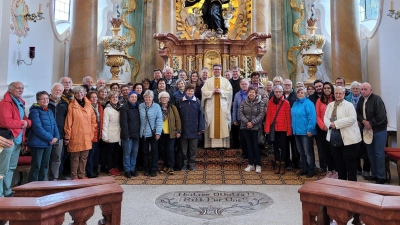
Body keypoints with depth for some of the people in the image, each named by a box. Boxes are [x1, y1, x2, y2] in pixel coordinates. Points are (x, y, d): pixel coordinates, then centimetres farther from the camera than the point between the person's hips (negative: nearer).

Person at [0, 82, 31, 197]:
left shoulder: (20, 103, 16)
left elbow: (26, 120, 18)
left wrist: (27, 122, -5)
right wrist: (21, 123, -10)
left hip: (18, 139, 9)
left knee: (11, 168, 17)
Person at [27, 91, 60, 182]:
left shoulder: (49, 111, 14)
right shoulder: (35, 111, -11)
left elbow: (54, 125, 12)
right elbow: (38, 128, -19)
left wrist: (56, 137, -4)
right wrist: (50, 138, -17)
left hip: (48, 143, 8)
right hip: (38, 143, -8)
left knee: (45, 165, 14)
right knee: (36, 166, -3)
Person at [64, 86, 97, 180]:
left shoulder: (88, 105, 9)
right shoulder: (71, 106, -5)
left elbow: (93, 119, 14)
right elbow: (68, 122, -6)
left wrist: (92, 130, 5)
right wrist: (67, 136, -7)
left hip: (86, 136, 4)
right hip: (75, 136, -4)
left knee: (84, 157, 11)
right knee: (75, 157, 4)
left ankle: (82, 174, 24)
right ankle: (74, 176, 17)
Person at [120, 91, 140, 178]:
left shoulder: (138, 107, 12)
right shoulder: (124, 108, -6)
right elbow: (123, 122, -12)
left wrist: (139, 132, 5)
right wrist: (126, 134, -16)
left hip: (136, 134, 6)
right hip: (128, 135, -5)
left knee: (134, 153, 10)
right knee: (127, 153, 1)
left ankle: (132, 169, 20)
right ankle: (127, 170, 11)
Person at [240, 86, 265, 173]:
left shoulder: (261, 103, -2)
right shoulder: (243, 102, 7)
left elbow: (261, 114, -10)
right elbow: (241, 113, 0)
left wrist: (252, 122, -17)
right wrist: (246, 122, -14)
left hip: (256, 127, -3)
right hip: (245, 127, 3)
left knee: (256, 145, 0)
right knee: (249, 145, 10)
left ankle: (258, 165, 11)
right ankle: (251, 164, 19)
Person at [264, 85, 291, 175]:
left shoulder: (286, 103, -4)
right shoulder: (270, 102, 3)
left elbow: (288, 117, -4)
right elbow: (268, 116, 2)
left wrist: (289, 130, -8)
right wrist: (267, 128, -4)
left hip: (283, 129, -2)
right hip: (273, 128, 2)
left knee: (283, 146, 4)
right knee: (275, 146, 10)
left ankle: (283, 165, 15)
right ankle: (277, 164, 20)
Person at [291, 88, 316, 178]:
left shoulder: (308, 103, -10)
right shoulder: (295, 103, 12)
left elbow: (312, 117, -16)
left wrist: (310, 129, -20)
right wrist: (293, 128, 14)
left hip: (306, 132, -7)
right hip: (297, 131, 7)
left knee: (308, 152, 1)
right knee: (301, 152, 15)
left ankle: (311, 170, 13)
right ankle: (304, 169, 26)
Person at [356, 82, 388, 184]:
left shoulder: (376, 99, -14)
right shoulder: (361, 100, 6)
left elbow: (381, 116, -20)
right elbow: (358, 113, 6)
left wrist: (371, 123, -12)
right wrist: (364, 121, -10)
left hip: (379, 130, -6)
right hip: (367, 130, 7)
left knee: (379, 153, -3)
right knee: (370, 153, 12)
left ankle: (381, 177, 8)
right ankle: (374, 174, 23)